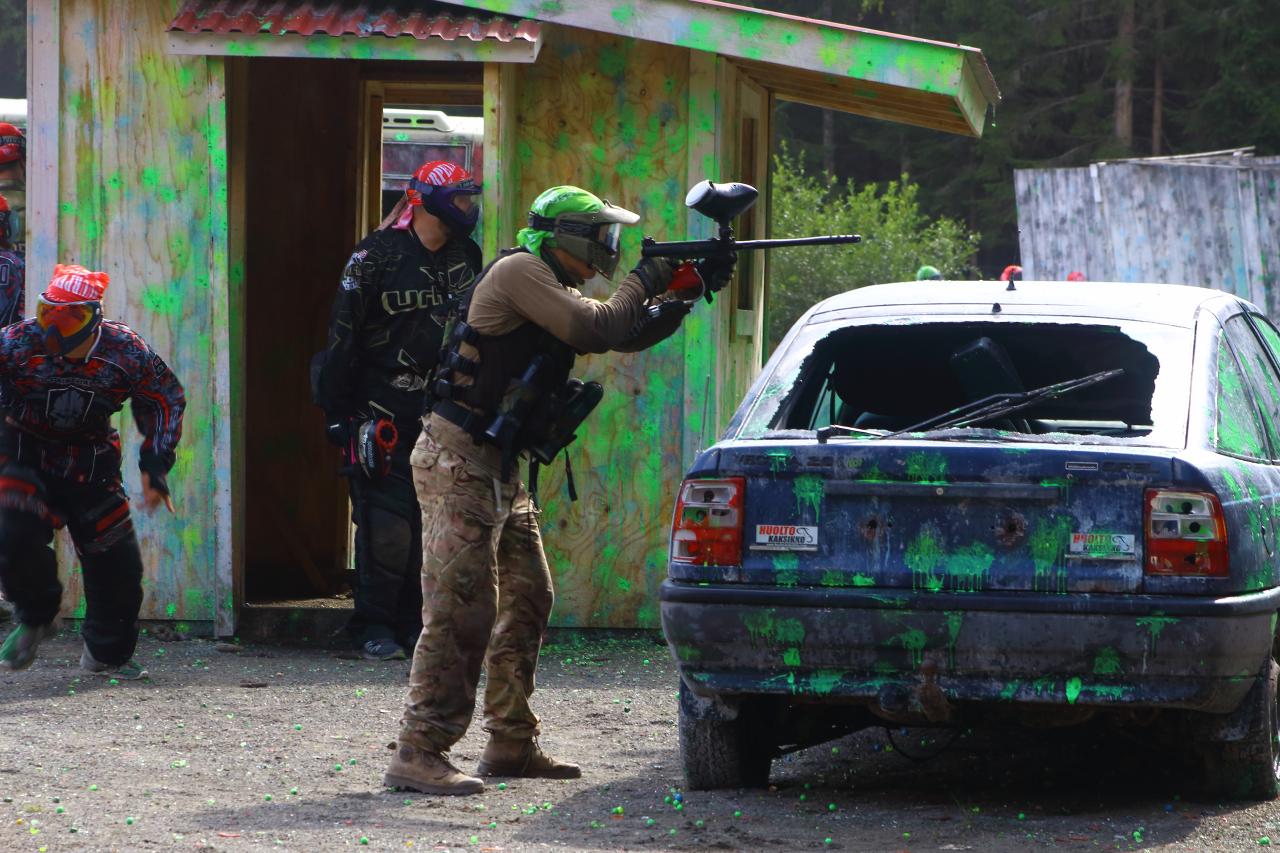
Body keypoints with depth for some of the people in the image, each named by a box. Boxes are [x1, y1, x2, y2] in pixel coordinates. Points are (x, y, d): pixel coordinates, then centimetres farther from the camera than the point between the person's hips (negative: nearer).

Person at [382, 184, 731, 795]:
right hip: (460, 463, -10)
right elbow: (599, 329, -19)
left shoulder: (553, 290, 19)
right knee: (461, 611, -14)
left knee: (527, 602, 13)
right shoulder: (519, 271, -10)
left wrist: (687, 293, 10)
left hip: (499, 470, 10)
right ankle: (417, 753, -16)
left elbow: (629, 334, 22)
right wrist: (645, 282, -4)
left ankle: (511, 745, 21)